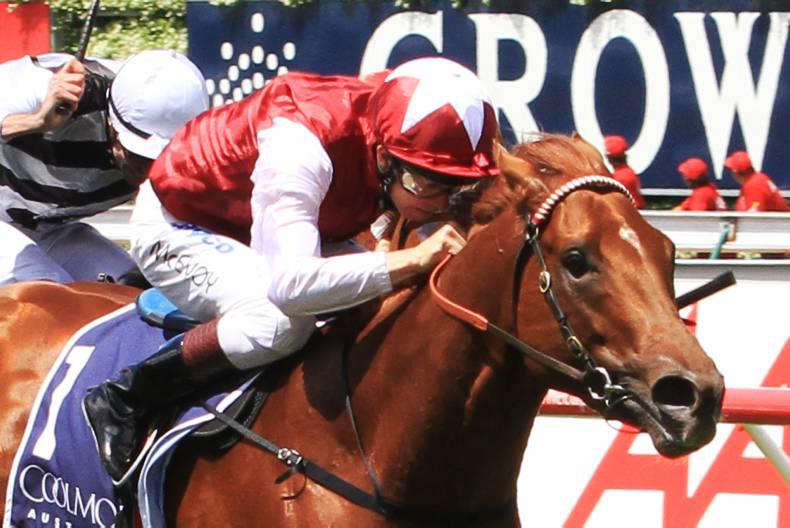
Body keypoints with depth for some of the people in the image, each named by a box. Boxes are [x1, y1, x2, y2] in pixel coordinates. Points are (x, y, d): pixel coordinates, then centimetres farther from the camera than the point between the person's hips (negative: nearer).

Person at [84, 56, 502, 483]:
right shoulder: (301, 146, -41)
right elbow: (288, 283, -52)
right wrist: (414, 260, -54)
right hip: (180, 229, -8)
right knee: (282, 321, -35)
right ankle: (124, 400, -16)